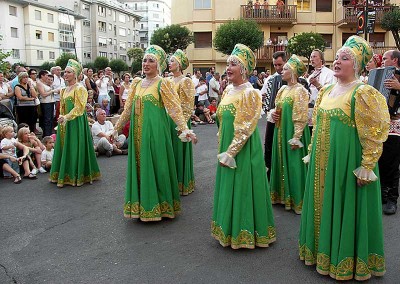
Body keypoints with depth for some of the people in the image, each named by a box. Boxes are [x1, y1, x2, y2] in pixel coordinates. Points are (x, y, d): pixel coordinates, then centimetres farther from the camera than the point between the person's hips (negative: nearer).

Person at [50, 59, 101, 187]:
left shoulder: (79, 89, -9)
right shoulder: (64, 90, 15)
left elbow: (79, 108, -17)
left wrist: (66, 117, -23)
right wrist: (62, 118, 8)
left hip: (76, 123, -8)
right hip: (65, 122, 8)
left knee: (75, 148, -3)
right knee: (64, 147, 9)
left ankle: (77, 176, 6)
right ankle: (64, 175, 18)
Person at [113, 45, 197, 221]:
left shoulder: (162, 83, -6)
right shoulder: (137, 83, 10)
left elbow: (174, 108, -13)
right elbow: (128, 108, 16)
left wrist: (184, 129, -23)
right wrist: (117, 127, 18)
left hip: (155, 131, -6)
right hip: (138, 132, 6)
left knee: (155, 165, 2)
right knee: (139, 165, 11)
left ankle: (155, 205, 17)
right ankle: (141, 204, 25)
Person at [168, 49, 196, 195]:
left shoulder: (185, 81, -9)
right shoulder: (169, 81, 12)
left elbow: (187, 105, -13)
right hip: (168, 118, 7)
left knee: (179, 150, 2)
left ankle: (183, 184, 15)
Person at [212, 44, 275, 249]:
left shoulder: (250, 93, -14)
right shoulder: (228, 90, 9)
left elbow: (245, 129, -19)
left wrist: (230, 153, -19)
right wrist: (223, 150, 13)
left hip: (243, 149, -8)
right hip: (227, 147, 8)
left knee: (242, 188, 1)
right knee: (228, 187, 15)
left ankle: (243, 234, 17)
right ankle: (230, 230, 30)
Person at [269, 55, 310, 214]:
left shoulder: (300, 91, -12)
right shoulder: (282, 89, 11)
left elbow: (301, 117, -17)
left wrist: (296, 138, -20)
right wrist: (273, 113, -1)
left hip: (292, 133, -8)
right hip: (280, 132, 8)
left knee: (293, 164, -1)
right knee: (281, 162, 14)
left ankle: (295, 200, 12)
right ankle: (282, 195, 27)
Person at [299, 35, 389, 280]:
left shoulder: (363, 93, -12)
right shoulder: (327, 91, 9)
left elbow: (373, 134, -15)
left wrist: (366, 167, -18)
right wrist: (312, 154, 16)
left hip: (348, 162, -7)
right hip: (323, 161, 7)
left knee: (345, 208, 4)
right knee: (324, 207, 16)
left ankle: (345, 261, 21)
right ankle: (324, 250, 34)